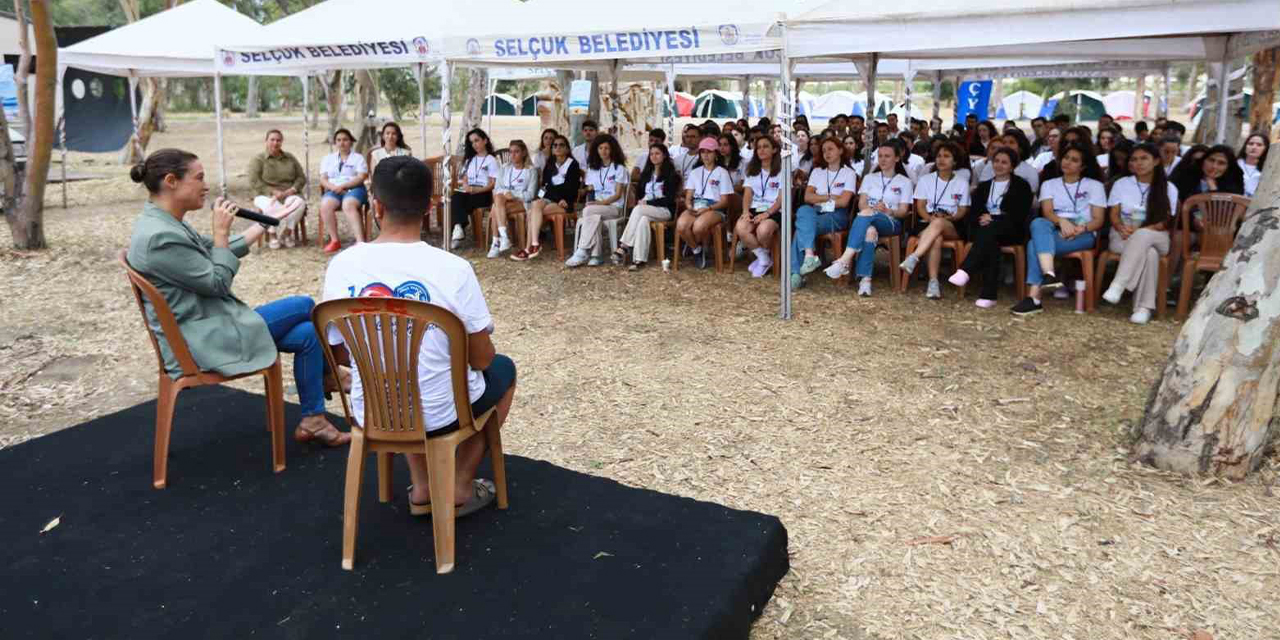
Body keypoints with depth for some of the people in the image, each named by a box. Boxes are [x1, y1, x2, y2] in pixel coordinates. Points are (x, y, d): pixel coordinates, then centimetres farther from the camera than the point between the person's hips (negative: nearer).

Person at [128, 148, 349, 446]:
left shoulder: (166, 223, 9)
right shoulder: (160, 237, -24)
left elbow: (219, 254, 19)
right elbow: (218, 283, -18)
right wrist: (221, 231, -12)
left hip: (204, 327, 10)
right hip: (202, 340, -10)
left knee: (307, 333, 4)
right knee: (304, 306, -3)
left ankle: (313, 420, 13)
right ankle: (328, 374, 19)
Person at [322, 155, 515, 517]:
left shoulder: (341, 266, -10)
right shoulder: (453, 269, -20)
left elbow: (337, 355, 1)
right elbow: (480, 359, -11)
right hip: (439, 414, -3)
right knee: (503, 369, 27)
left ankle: (421, 488, 29)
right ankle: (460, 488, 24)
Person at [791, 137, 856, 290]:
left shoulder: (849, 173, 9)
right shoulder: (817, 171, 21)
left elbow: (843, 201, -5)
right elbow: (807, 197, 7)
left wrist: (819, 199, 0)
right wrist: (830, 197, -2)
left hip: (837, 216, -4)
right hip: (816, 214, 4)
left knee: (802, 227, -31)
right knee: (804, 210, -33)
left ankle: (796, 272, -36)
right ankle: (810, 254, -45)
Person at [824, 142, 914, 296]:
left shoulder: (904, 182, 15)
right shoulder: (869, 178, 23)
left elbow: (903, 211, 5)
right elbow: (862, 204, 9)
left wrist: (888, 211, -17)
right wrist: (872, 209, -15)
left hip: (891, 222, -2)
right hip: (868, 220, 2)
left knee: (866, 214, -37)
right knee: (870, 231, -39)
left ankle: (845, 260, -49)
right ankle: (865, 279, -48)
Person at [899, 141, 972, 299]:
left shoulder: (962, 183, 13)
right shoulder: (925, 180, 14)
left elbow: (963, 211, 7)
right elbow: (920, 206, 6)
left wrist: (948, 218, -15)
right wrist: (930, 217, -15)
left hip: (953, 227, 0)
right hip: (928, 224, 0)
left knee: (939, 224, -39)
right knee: (937, 238, -37)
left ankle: (913, 258, -49)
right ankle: (933, 282, -42)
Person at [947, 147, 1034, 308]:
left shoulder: (1021, 186, 11)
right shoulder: (984, 186, 25)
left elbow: (1020, 215, -2)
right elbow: (973, 213, 14)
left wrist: (993, 219, -13)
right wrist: (982, 218, -10)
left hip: (1011, 231, -3)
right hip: (985, 229, 3)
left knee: (989, 229, -37)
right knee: (990, 241, -34)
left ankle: (965, 271, -52)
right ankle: (989, 294, -42)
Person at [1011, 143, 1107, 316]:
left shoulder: (1094, 186, 16)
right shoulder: (1049, 184, 21)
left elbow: (1099, 220, 6)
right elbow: (1047, 212, 2)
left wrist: (1082, 228, -17)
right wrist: (1062, 221, -21)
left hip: (1083, 235, -3)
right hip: (1055, 231, 3)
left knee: (1035, 244, -33)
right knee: (1038, 223, -36)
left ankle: (1034, 298, -39)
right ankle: (1049, 275, -49)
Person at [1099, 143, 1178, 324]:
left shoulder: (1168, 189, 8)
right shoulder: (1121, 184, 13)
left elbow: (1165, 222, 0)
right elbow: (1114, 214, 6)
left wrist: (1140, 231, -18)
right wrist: (1122, 228, -19)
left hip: (1156, 237, 0)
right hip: (1123, 237, 1)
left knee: (1142, 237, -41)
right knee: (1149, 253, -37)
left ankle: (1118, 286, -47)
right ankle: (1145, 306, -41)